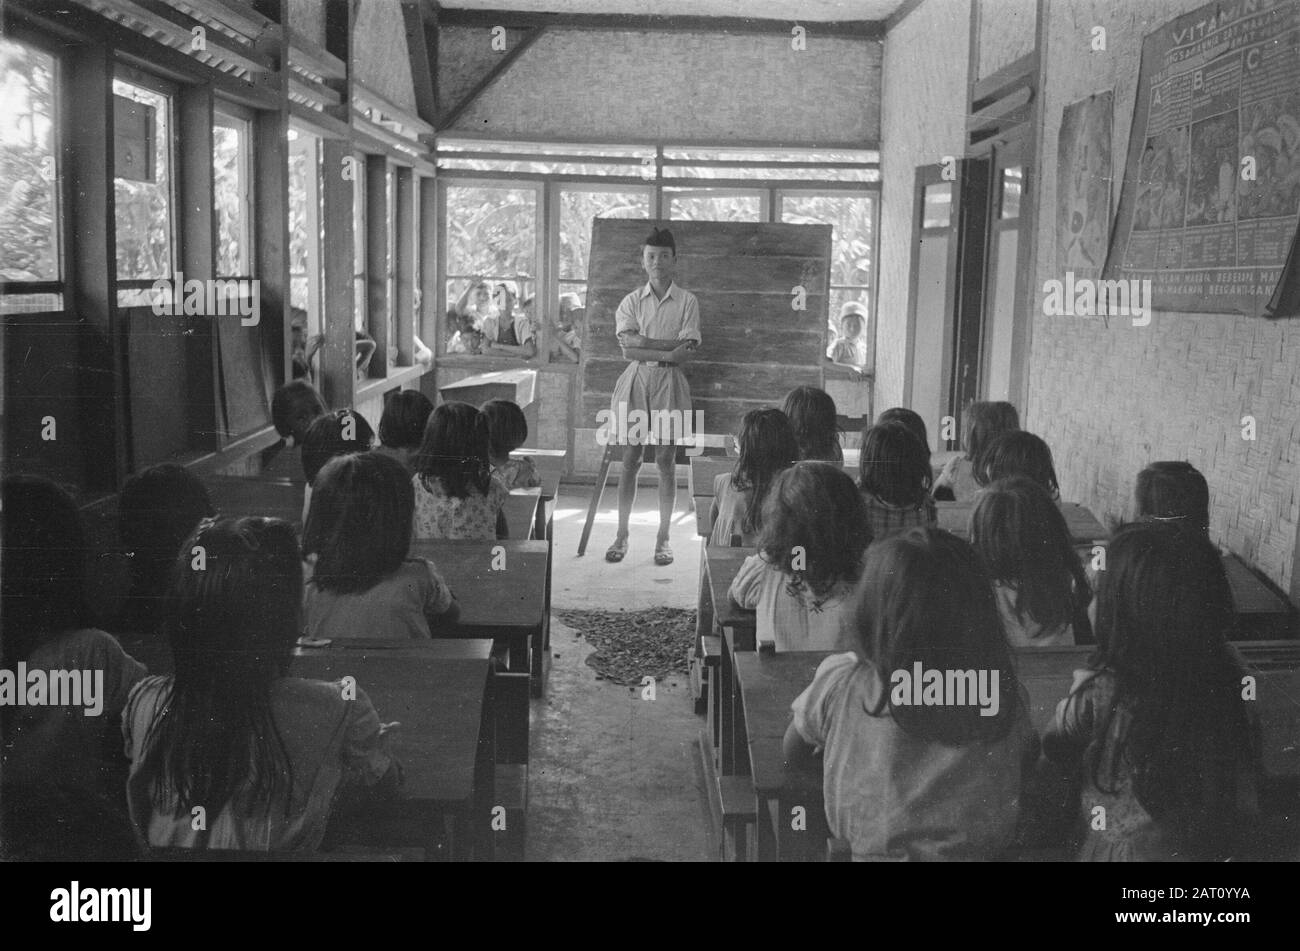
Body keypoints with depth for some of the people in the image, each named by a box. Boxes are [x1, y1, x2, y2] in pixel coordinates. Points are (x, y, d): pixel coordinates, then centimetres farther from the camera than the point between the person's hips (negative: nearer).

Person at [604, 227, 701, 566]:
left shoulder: (687, 302, 3)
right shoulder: (631, 301, 6)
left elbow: (685, 355, -7)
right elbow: (628, 350, -6)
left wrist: (643, 342, -11)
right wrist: (667, 350, -14)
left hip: (669, 385, -1)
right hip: (635, 383, 1)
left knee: (666, 462, 1)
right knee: (629, 460, 1)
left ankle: (663, 538, 9)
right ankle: (622, 535, 10)